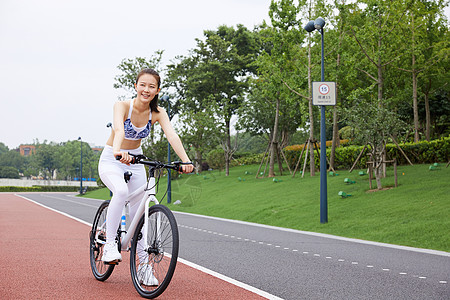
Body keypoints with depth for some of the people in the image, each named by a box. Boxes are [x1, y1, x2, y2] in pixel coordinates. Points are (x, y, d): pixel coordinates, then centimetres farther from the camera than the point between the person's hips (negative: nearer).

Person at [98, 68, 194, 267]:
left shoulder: (157, 112, -12)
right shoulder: (122, 106, -22)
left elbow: (172, 135, -27)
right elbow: (119, 129, -42)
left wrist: (185, 160, -44)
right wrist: (117, 152, -63)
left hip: (136, 160, 4)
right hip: (111, 160, -4)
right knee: (121, 191, -35)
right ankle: (110, 244, -23)